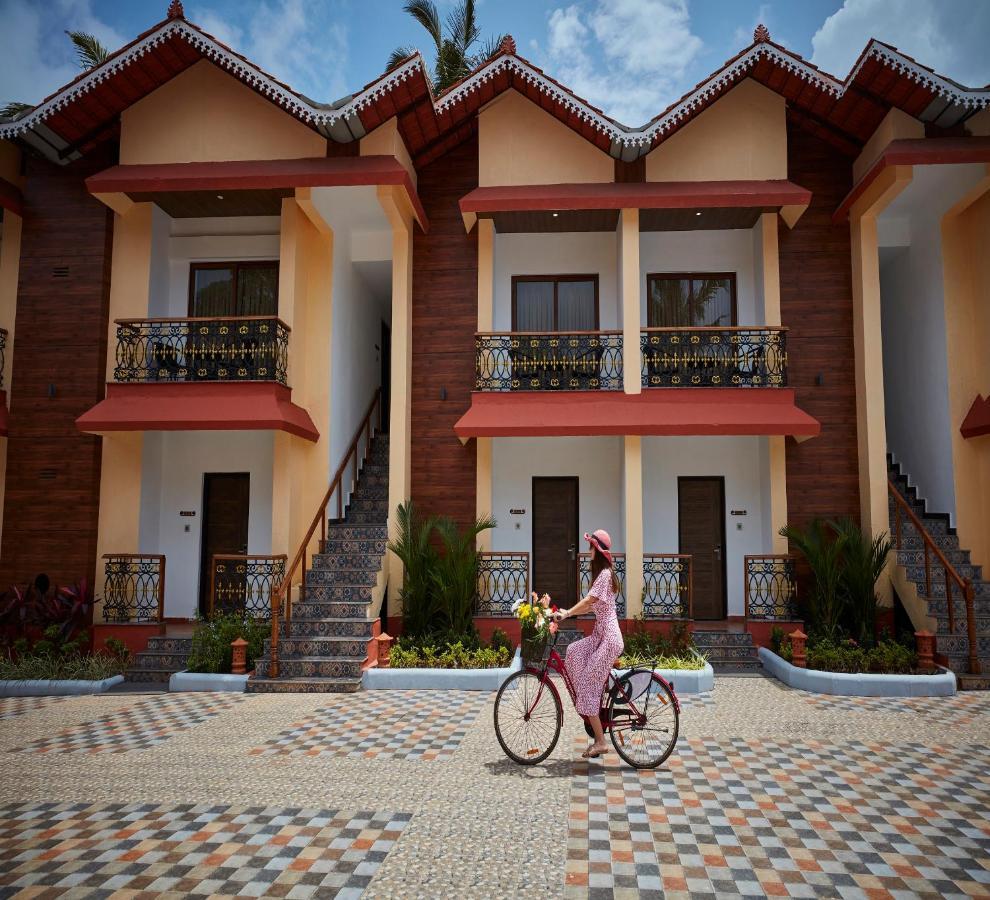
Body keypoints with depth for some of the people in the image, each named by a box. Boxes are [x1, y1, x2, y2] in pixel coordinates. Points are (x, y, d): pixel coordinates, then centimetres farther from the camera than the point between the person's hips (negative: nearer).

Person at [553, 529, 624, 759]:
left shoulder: (605, 574, -13)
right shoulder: (601, 573, 18)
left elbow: (588, 601, -23)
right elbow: (590, 606, 17)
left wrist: (565, 613, -24)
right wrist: (567, 612, 8)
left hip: (609, 637, -9)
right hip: (600, 634, 9)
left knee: (588, 686, -10)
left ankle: (600, 742, -4)